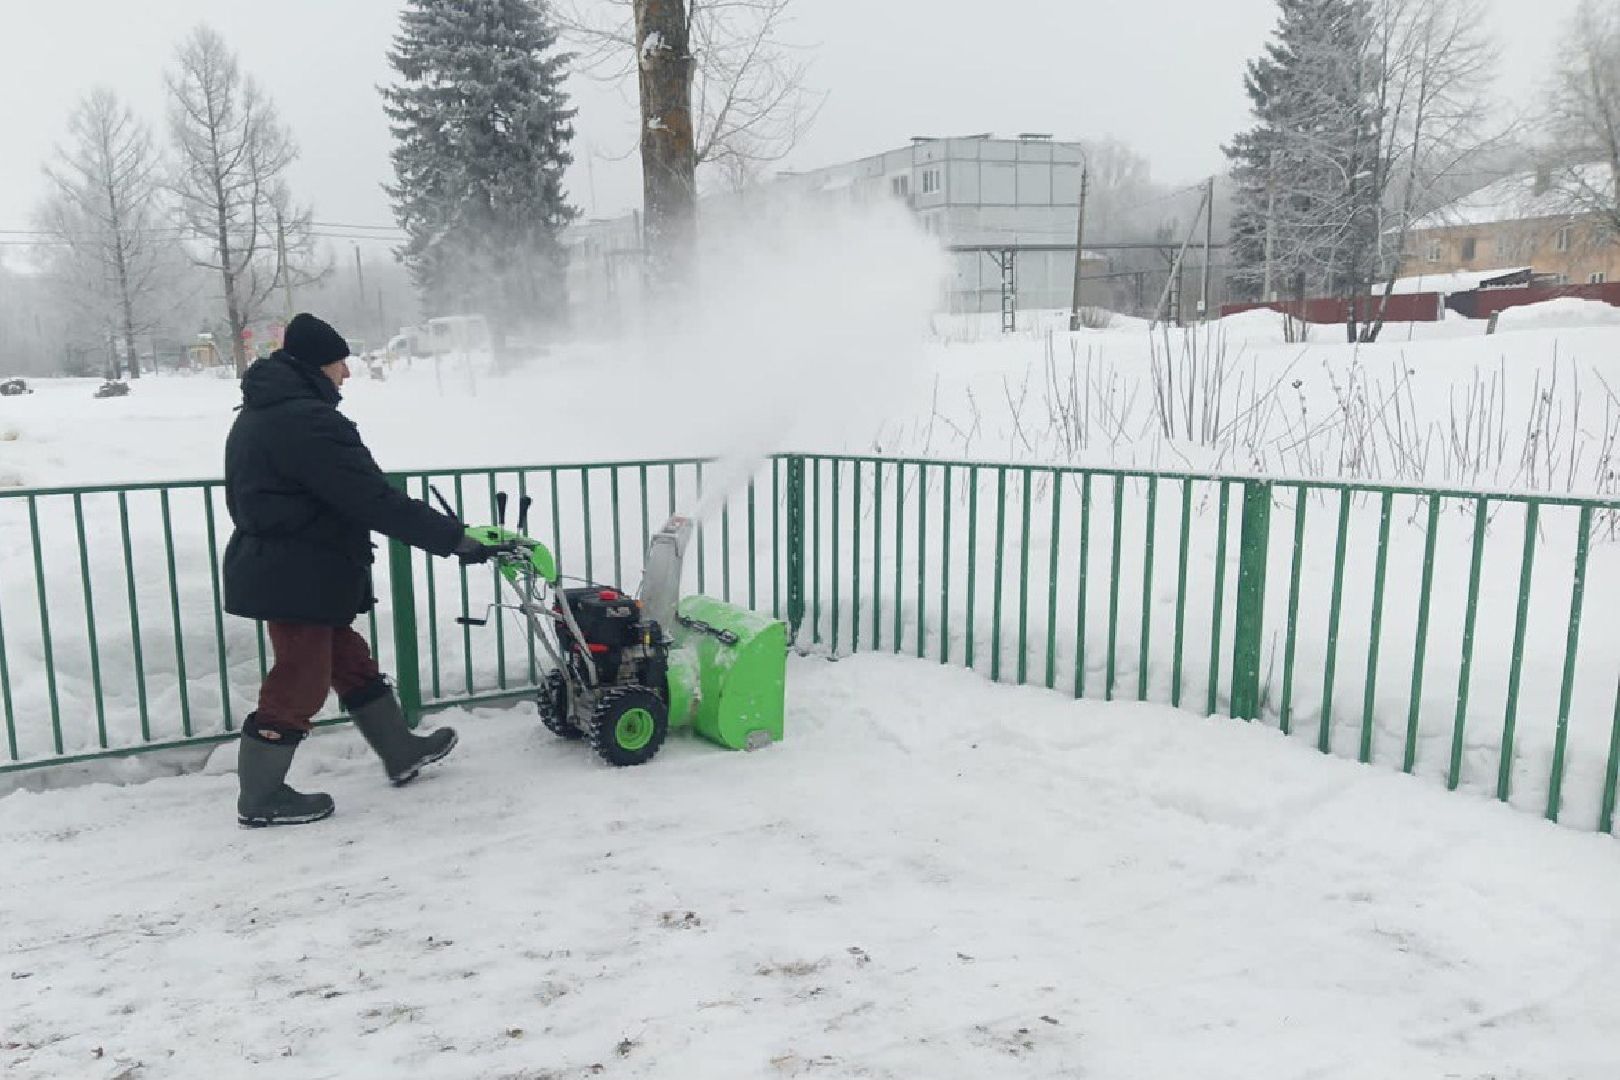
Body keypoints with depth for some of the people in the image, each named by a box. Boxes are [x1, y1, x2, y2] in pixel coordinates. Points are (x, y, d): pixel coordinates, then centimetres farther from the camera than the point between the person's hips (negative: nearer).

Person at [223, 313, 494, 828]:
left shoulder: (257, 415, 12)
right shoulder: (309, 422, -22)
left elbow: (245, 496, 22)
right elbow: (376, 500, -27)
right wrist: (454, 538, -25)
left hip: (272, 568, 11)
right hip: (300, 578, -11)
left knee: (351, 662, 19)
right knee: (299, 684, 1)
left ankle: (401, 752, 32)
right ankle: (259, 798, 14)